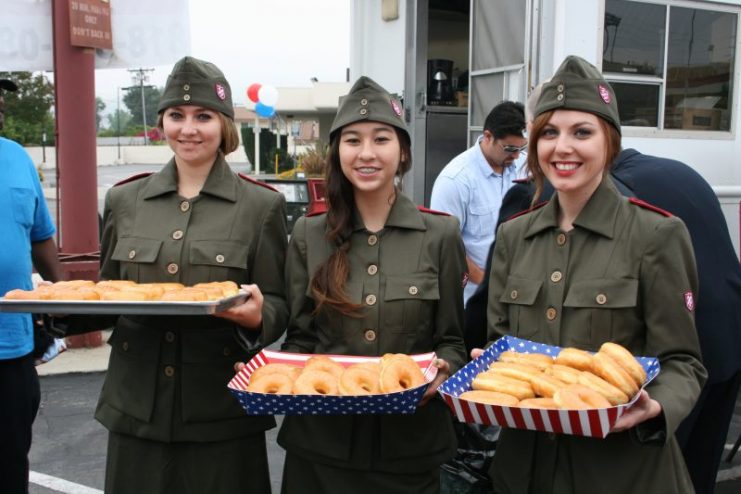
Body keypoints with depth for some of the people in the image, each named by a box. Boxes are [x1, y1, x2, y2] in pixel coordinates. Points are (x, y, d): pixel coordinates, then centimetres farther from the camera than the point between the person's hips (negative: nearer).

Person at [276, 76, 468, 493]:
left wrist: (442, 371, -18)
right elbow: (299, 339, 6)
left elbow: (453, 340, 2)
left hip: (409, 443, -1)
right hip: (320, 442, 1)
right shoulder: (309, 234, 0)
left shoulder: (441, 234, -3)